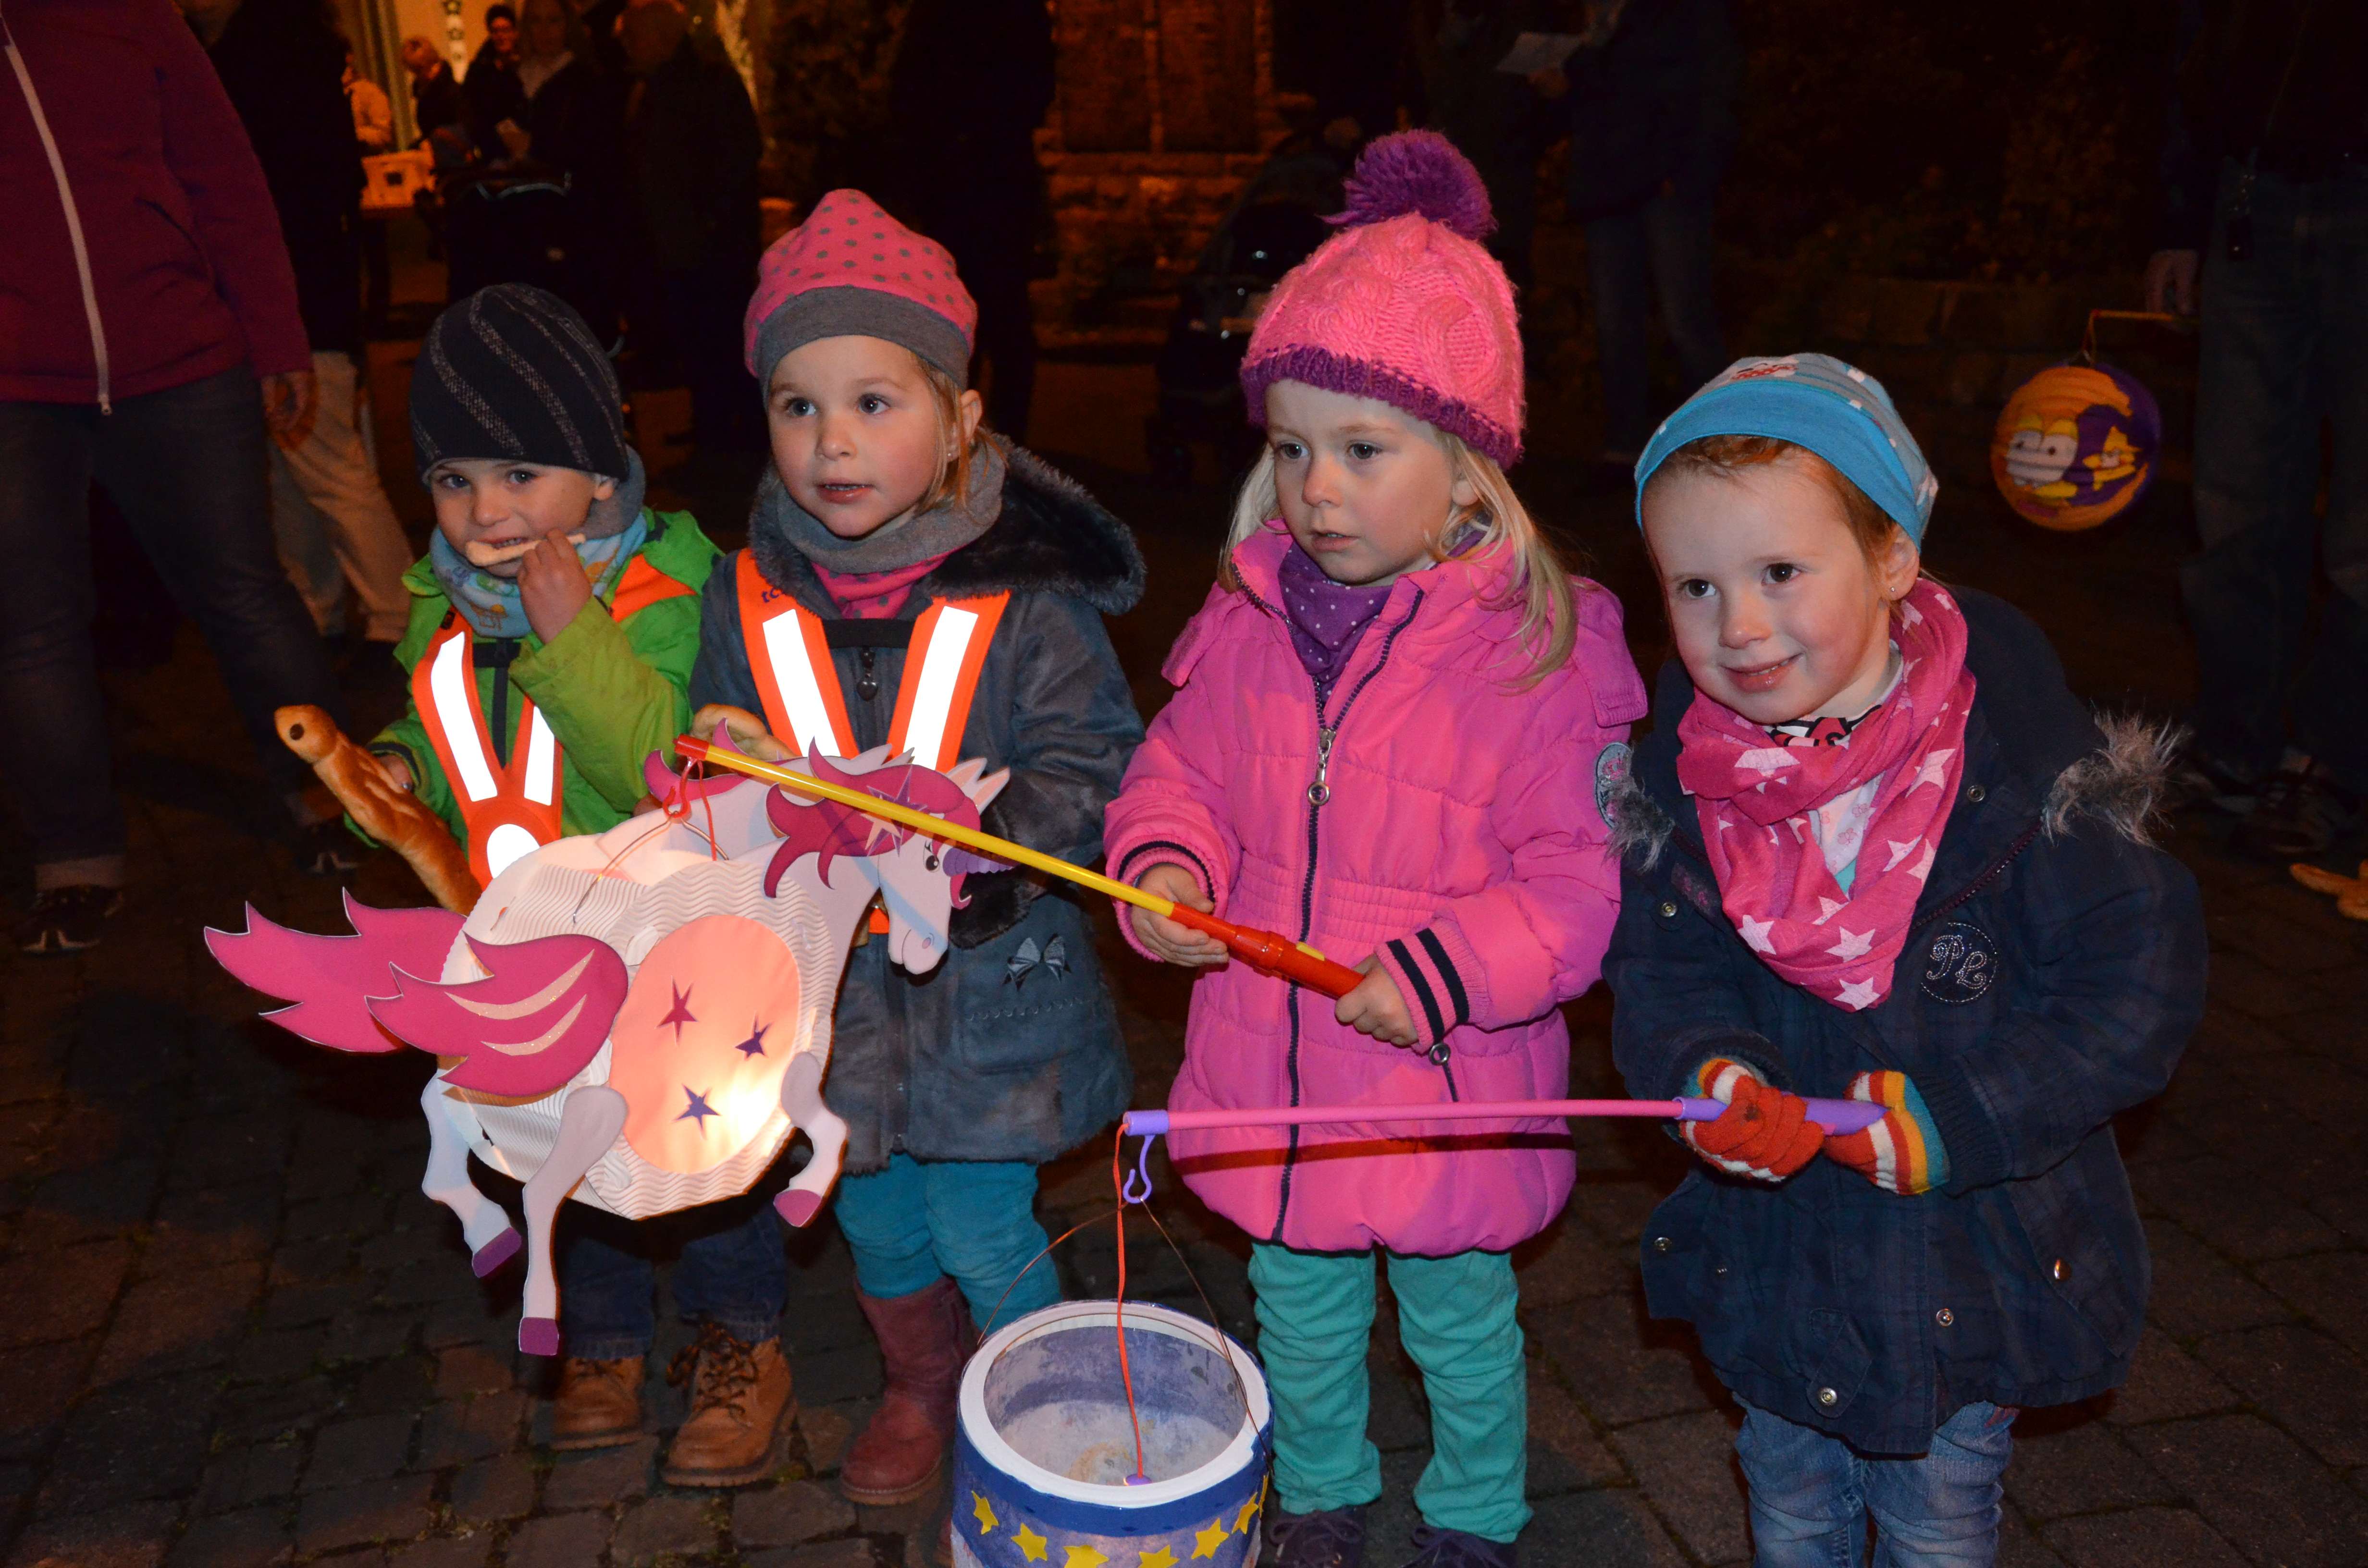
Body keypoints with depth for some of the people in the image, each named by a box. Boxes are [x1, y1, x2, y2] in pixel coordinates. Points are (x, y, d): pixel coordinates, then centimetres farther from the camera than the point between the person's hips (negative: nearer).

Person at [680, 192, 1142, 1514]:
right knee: (876, 1221, 22)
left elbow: (1100, 779, -14)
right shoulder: (748, 599, -5)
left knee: (985, 1228, 12)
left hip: (988, 983, -4)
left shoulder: (1025, 598, -16)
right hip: (826, 981, 4)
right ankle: (922, 1391, 52)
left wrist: (978, 816, -30)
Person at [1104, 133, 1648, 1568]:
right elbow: (1182, 769, 7)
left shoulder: (1544, 644, -19)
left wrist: (1446, 973, -28)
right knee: (1301, 1314, 26)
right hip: (1271, 1074, 4)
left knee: (1462, 1328, 22)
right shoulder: (1248, 618, -4)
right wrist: (1165, 865, -13)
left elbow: (1582, 878, -17)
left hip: (1451, 1095, -4)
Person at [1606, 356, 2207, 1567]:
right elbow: (1660, 971, -6)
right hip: (1773, 1244, 3)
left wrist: (1949, 1116, -26)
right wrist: (1712, 1075, -27)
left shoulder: (2025, 761, -21)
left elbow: (2135, 988, -19)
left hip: (1975, 1255, -2)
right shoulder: (1677, 776, -11)